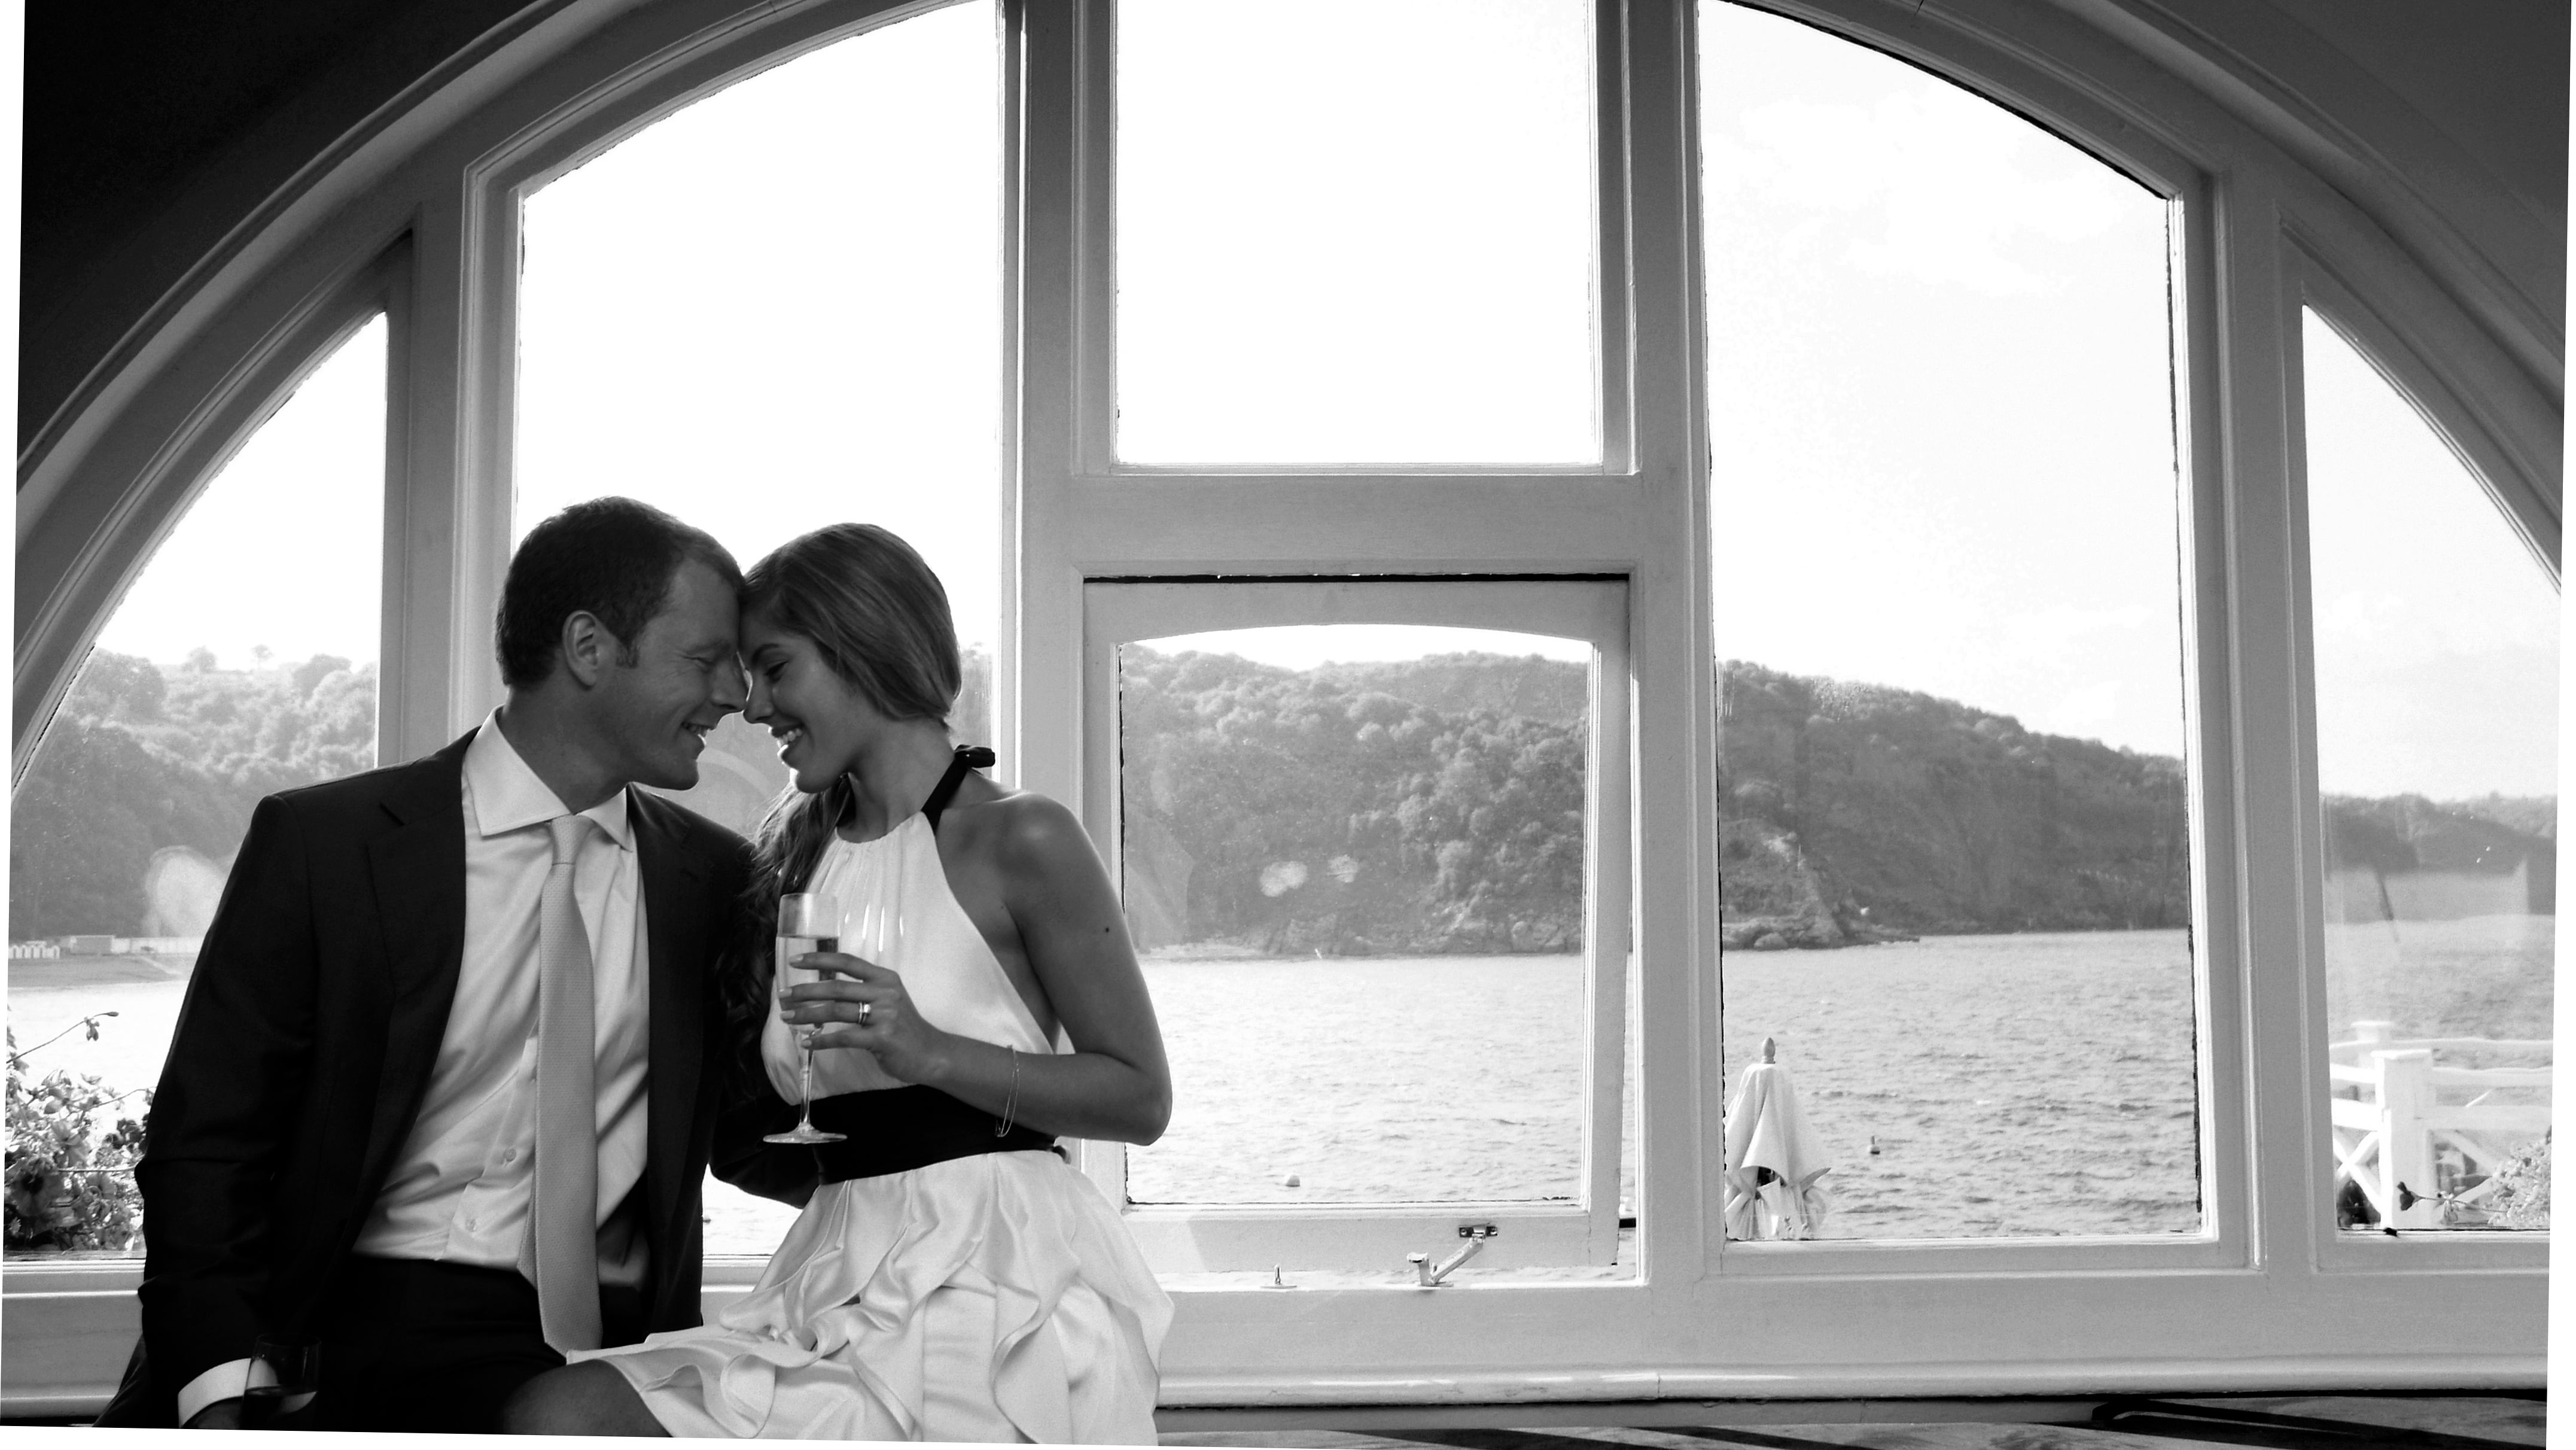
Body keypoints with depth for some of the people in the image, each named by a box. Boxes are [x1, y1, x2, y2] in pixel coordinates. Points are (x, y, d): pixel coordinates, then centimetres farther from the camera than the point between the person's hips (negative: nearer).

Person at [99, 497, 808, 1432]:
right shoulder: (322, 841, 0)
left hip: (605, 1349, 2)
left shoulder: (714, 877, 9)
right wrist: (224, 1392, -14)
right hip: (360, 1318, -1)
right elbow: (204, 1140, -2)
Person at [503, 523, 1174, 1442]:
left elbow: (1143, 1098, -6)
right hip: (839, 1284, 6)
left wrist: (931, 1050, -15)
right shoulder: (799, 857, 17)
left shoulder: (1021, 840, -3)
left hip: (991, 1281, -6)